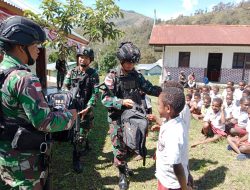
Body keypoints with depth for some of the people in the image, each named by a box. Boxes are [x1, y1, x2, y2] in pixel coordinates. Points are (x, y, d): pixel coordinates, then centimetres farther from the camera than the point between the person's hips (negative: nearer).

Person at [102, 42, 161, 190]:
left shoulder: (137, 76, 2)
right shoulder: (112, 77, -13)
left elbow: (150, 88, 3)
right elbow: (105, 99, -15)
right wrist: (122, 102, -26)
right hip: (117, 118, -4)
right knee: (119, 147, 5)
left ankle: (123, 164, 45)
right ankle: (122, 174, 26)